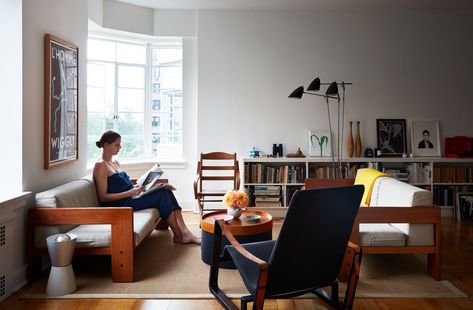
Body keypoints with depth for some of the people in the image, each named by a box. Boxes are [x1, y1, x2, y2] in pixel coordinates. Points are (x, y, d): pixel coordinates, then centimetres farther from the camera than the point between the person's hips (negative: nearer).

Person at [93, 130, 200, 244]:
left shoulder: (115, 163, 19)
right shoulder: (101, 166, -8)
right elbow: (103, 197, -14)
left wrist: (136, 187, 4)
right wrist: (130, 192, -20)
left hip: (129, 197, 8)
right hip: (118, 205, -8)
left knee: (165, 191, -12)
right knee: (162, 194, -18)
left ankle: (184, 232, -20)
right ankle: (179, 235, -11)